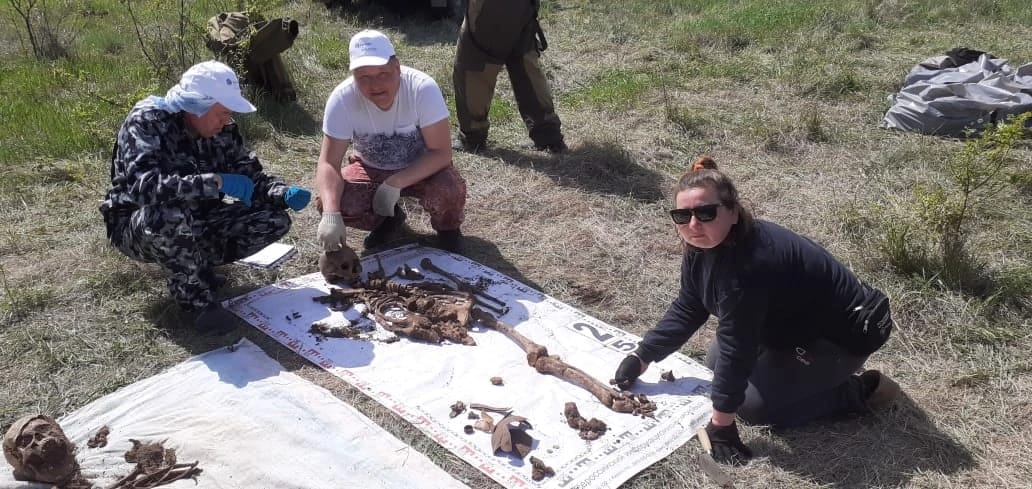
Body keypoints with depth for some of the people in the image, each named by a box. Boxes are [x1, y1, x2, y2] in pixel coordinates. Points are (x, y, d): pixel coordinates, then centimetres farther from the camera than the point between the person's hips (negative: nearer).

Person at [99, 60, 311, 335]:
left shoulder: (222, 131, -6)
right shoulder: (147, 121, -24)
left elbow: (251, 176, 0)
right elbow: (144, 186, -39)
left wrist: (284, 194, -21)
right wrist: (216, 182, -43)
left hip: (194, 223, 6)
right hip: (138, 226, -6)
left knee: (274, 220, -10)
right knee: (168, 215, -41)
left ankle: (195, 265, 4)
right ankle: (194, 296, -16)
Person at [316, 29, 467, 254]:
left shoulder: (423, 88, -29)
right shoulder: (342, 99, -24)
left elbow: (441, 153, -25)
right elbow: (329, 163, -23)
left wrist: (395, 184, -35)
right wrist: (331, 213, -40)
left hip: (422, 169, -2)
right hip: (372, 168, 2)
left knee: (449, 192, -34)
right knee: (327, 203, -22)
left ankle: (447, 229, 4)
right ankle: (388, 219, 9)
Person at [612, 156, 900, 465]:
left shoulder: (747, 265, -37)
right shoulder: (703, 245, -9)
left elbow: (737, 346, -33)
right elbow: (686, 311, 3)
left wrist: (721, 423, -27)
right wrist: (642, 357, -1)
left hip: (845, 333, -9)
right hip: (797, 323, 9)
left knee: (752, 405, -12)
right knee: (716, 361, 11)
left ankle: (859, 391, 2)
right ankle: (809, 371, 19)